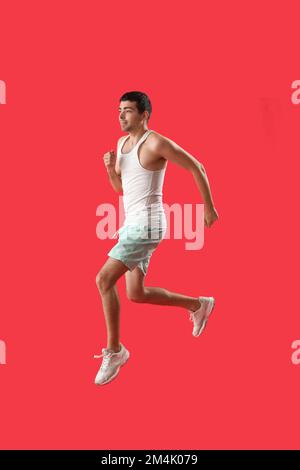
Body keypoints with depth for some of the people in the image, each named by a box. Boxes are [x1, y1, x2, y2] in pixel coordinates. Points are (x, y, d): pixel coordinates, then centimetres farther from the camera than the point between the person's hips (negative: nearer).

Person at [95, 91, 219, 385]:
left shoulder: (157, 143, -12)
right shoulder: (122, 142, 16)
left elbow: (197, 168, -5)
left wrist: (209, 208, 0)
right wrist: (110, 167, 1)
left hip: (146, 225, -10)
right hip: (133, 225, 10)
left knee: (104, 280, -17)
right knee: (136, 294, 14)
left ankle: (114, 350, -3)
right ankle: (198, 305, 31)